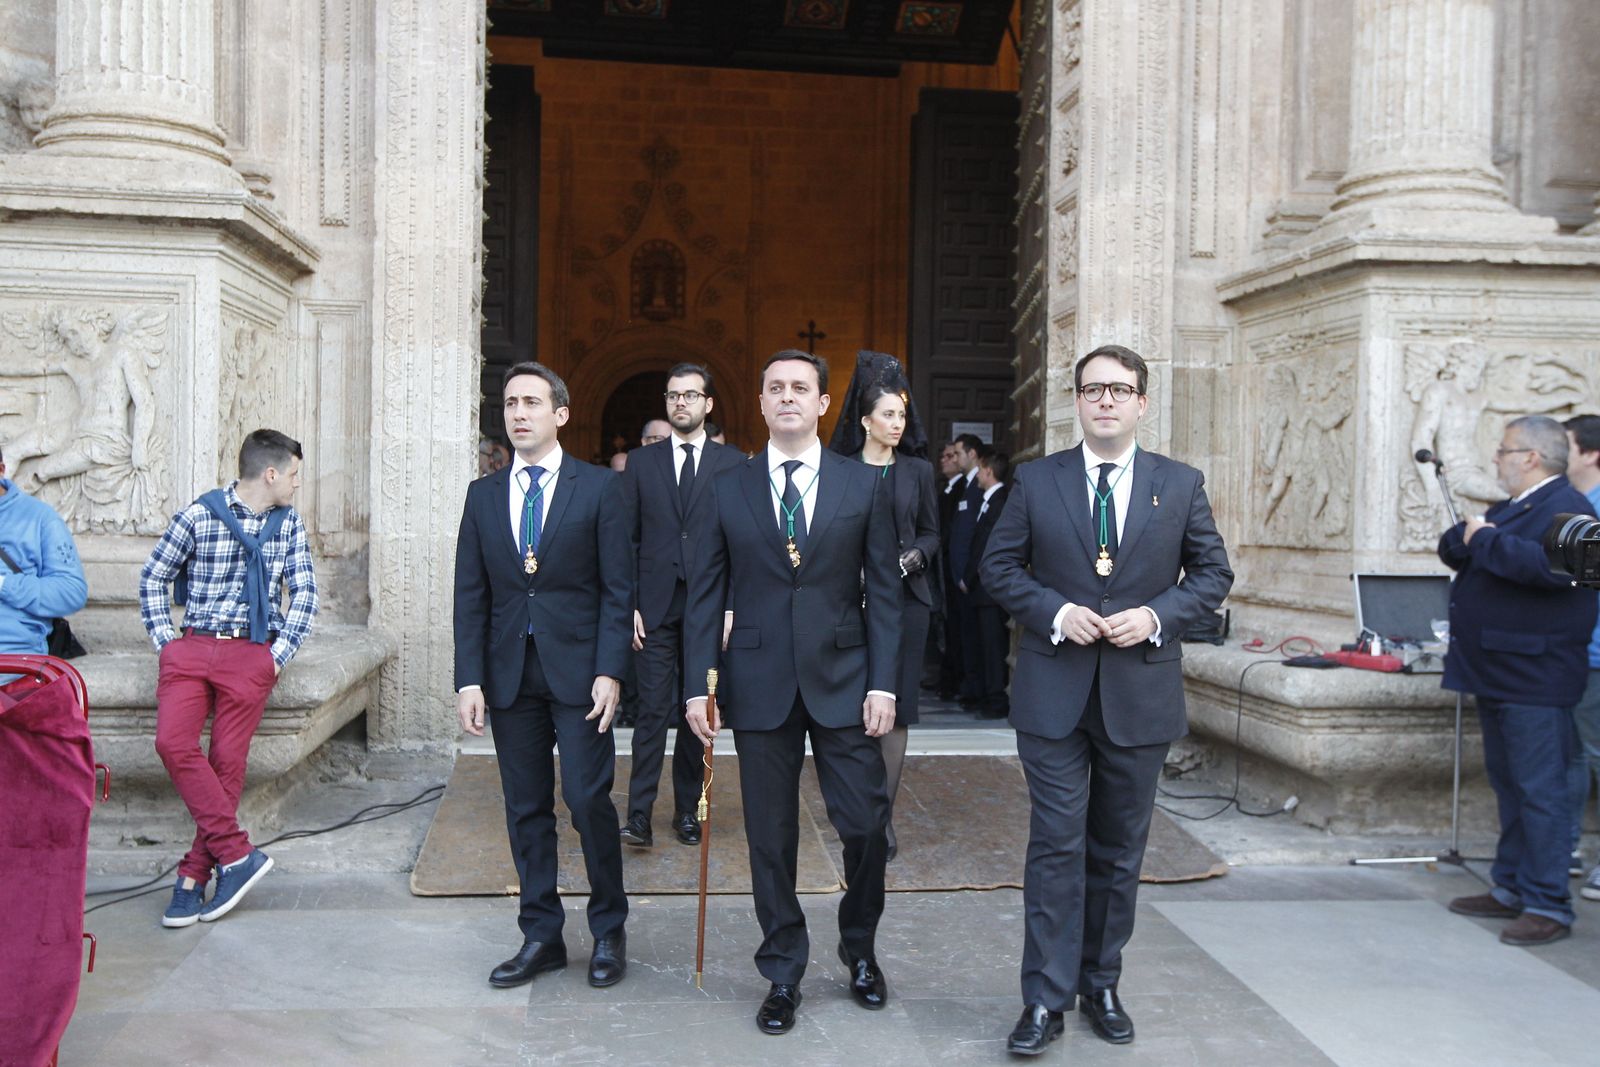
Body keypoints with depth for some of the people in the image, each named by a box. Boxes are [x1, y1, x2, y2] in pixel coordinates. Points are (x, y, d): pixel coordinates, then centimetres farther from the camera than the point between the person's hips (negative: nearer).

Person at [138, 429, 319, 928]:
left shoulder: (289, 522, 9)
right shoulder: (199, 515, 0)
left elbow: (304, 591, 9)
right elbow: (153, 578, 9)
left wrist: (281, 653, -1)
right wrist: (166, 641, 0)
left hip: (252, 654, 1)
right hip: (193, 648, -1)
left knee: (227, 760, -2)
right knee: (173, 742, -18)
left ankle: (194, 877, 9)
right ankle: (239, 854, -9)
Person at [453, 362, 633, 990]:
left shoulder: (598, 488, 0)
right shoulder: (483, 495, 10)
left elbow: (617, 587, -3)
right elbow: (470, 595, 8)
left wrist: (609, 671, -11)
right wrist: (469, 679, 1)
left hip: (578, 671, -3)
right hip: (510, 673, 4)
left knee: (588, 800, -3)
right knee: (525, 810, 10)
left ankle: (608, 931, 17)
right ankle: (540, 937, 23)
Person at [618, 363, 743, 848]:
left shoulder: (732, 463, 5)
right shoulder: (642, 463, 8)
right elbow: (627, 540, 6)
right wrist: (628, 606, -2)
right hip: (655, 607, 0)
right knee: (653, 710, -4)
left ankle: (687, 809, 20)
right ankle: (639, 814, 0)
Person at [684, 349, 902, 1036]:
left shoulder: (864, 485, 3)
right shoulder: (727, 489, 4)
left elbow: (883, 590, 2)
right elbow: (707, 593, 5)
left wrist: (883, 682, -4)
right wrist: (698, 685, -1)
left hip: (843, 679, 0)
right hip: (759, 683, 1)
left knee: (866, 824, 1)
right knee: (770, 838, 8)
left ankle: (860, 951, 29)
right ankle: (783, 974, 26)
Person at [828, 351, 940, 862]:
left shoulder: (918, 471, 9)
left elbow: (931, 532, 12)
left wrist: (914, 557, -7)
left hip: (905, 599, 2)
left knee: (898, 706, 1)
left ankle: (884, 815, 8)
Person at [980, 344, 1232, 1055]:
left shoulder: (1181, 485, 4)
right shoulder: (1036, 482, 2)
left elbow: (1213, 572, 7)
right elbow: (997, 566, 3)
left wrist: (1157, 614, -11)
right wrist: (1053, 611, -13)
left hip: (1140, 695, 2)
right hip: (1054, 694, -1)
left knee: (1119, 851, 13)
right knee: (1056, 847, -1)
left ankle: (1101, 985, 30)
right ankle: (1046, 998, 11)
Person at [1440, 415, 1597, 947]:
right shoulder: (1511, 509, 18)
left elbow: (1551, 565, -31)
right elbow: (1453, 550, 16)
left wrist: (1487, 539, -20)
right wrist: (1468, 533, -6)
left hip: (1535, 680, -10)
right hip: (1498, 675, 10)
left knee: (1539, 791, -5)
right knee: (1509, 785, 16)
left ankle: (1548, 906, 1)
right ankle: (1511, 888, 26)